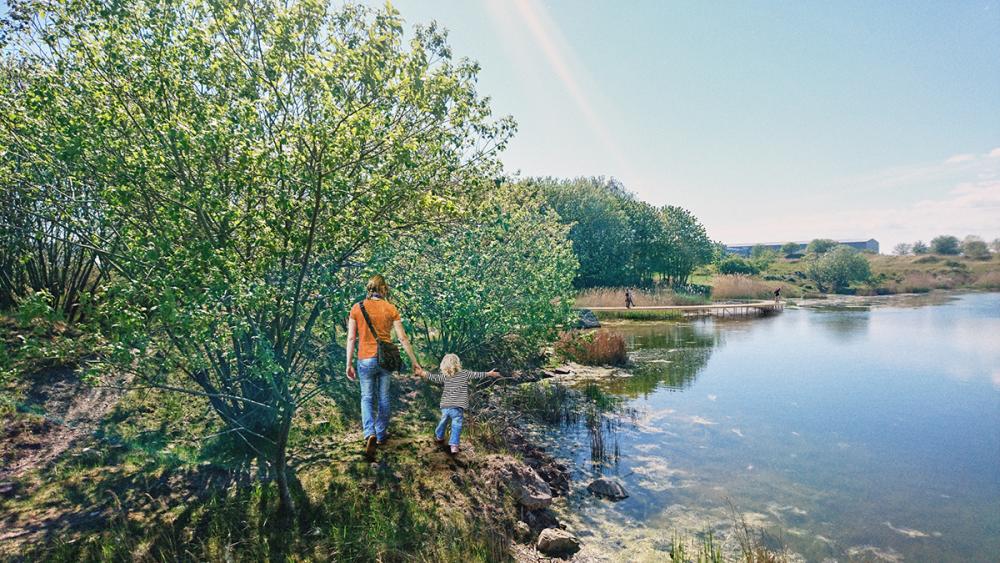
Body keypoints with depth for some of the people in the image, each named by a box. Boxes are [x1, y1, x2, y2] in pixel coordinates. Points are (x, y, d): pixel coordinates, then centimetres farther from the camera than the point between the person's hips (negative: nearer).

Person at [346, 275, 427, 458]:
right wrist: (414, 361, 4)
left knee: (367, 398, 11)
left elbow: (351, 338, -3)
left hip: (366, 360, -1)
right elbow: (403, 338, -3)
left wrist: (349, 364, 3)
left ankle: (370, 434, -10)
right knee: (383, 398, 15)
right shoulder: (391, 309, -2)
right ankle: (381, 436, 26)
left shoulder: (357, 308, -2)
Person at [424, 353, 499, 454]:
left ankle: (439, 437, 45)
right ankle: (454, 445, -4)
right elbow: (476, 374, 1)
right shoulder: (464, 374, -4)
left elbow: (434, 377, 4)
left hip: (445, 406, 4)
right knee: (456, 426, 3)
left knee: (443, 421, 25)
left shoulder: (444, 377, 0)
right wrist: (489, 374, 11)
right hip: (457, 407, -4)